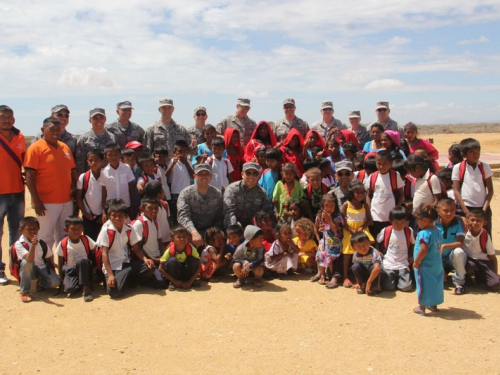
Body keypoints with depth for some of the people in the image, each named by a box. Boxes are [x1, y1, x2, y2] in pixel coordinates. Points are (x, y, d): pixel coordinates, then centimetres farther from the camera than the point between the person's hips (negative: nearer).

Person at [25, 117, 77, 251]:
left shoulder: (65, 147, 11)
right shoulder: (36, 148, -7)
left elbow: (73, 172, 17)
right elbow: (29, 176, -12)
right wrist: (36, 201, -17)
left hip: (67, 201, 6)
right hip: (47, 202, -6)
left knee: (65, 236, 14)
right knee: (46, 237, 0)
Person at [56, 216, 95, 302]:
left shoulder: (86, 240, -2)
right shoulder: (63, 244, -4)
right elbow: (60, 263, 1)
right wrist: (61, 279, -5)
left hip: (85, 268, 0)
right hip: (70, 270, 0)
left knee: (81, 261, -36)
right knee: (69, 288, -32)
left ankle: (86, 288, -27)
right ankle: (86, 285, -2)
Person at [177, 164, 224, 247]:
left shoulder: (217, 194, 7)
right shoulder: (186, 193, -2)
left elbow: (220, 218, 4)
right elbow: (183, 216, -17)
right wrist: (194, 232, -35)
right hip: (190, 233, -2)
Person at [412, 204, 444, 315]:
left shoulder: (424, 233, -22)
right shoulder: (437, 231, 5)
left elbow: (423, 250, -29)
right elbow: (438, 248, 13)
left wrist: (416, 262, -18)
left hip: (425, 265, -8)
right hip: (437, 264, 8)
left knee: (423, 285, 4)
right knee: (435, 283, 18)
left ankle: (422, 308, 15)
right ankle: (433, 305, 32)